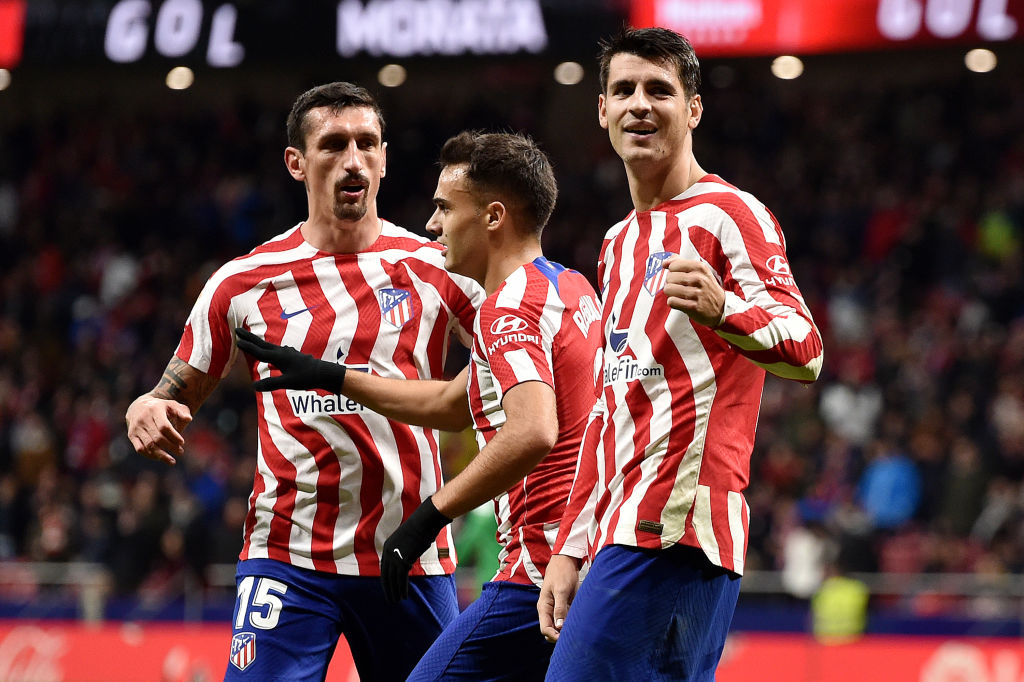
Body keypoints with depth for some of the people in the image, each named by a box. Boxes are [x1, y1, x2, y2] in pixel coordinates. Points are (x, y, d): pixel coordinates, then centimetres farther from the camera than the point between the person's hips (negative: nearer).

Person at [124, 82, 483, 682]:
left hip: (413, 561, 1)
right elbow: (177, 396, 12)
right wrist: (146, 412, -11)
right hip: (287, 558, -1)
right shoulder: (244, 284, 4)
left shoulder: (433, 268, 3)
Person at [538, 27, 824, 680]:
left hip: (673, 528, -9)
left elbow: (806, 351, -17)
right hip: (625, 526, 9)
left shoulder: (730, 215, -4)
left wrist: (722, 311, -37)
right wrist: (569, 550, 22)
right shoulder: (620, 243, 23)